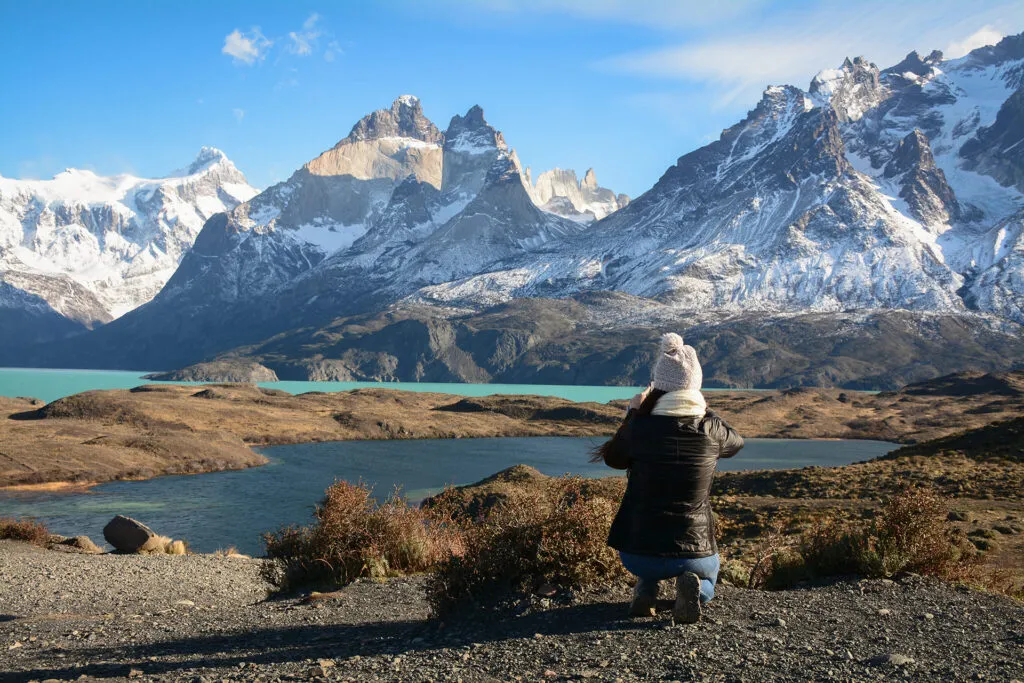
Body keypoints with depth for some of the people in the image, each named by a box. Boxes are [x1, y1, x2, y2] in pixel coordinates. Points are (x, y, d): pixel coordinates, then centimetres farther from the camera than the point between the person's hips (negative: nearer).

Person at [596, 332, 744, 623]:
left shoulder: (641, 427, -13)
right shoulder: (711, 429, -10)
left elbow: (612, 458, 9)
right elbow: (735, 443, 16)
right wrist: (704, 411, 24)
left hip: (637, 553, 1)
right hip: (693, 551, -1)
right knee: (707, 573, 34)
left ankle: (645, 590, 10)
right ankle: (691, 588, -3)